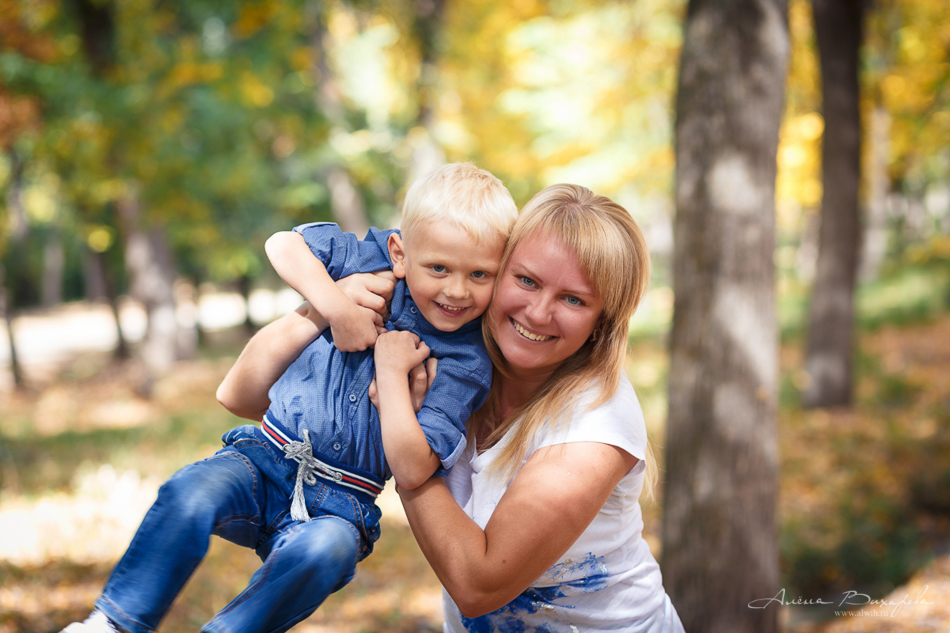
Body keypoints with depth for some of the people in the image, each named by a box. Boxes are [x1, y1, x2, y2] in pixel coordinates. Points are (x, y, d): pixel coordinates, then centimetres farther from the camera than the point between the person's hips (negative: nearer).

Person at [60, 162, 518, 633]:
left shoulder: (467, 362, -7)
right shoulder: (373, 263, -1)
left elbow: (411, 474, -14)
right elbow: (282, 245, -6)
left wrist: (393, 375, -19)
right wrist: (337, 307, -16)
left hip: (339, 502, -1)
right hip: (267, 457, 2)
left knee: (325, 550, -36)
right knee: (192, 493, -28)